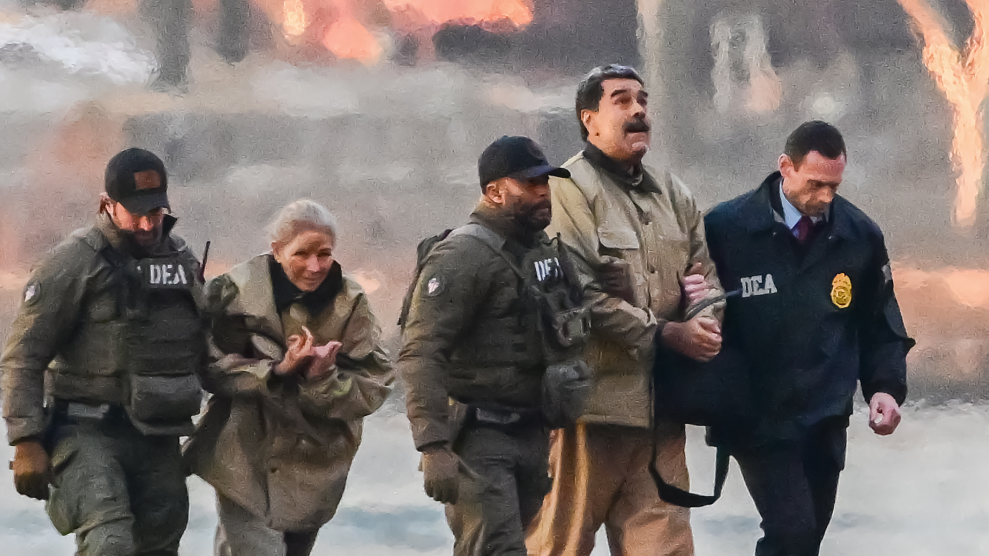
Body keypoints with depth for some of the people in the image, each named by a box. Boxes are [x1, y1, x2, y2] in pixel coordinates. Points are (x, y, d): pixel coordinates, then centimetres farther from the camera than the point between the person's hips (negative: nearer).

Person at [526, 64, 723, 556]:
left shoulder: (671, 194, 17)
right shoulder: (571, 190, -8)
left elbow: (706, 272, 22)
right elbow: (581, 294, -16)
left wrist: (704, 320, -2)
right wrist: (665, 334, -15)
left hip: (659, 402, 7)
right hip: (593, 399, -7)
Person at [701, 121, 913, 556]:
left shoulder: (861, 236, 3)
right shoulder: (726, 227, -9)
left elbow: (880, 326, 11)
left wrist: (886, 386, -3)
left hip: (826, 422, 4)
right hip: (758, 419, -4)